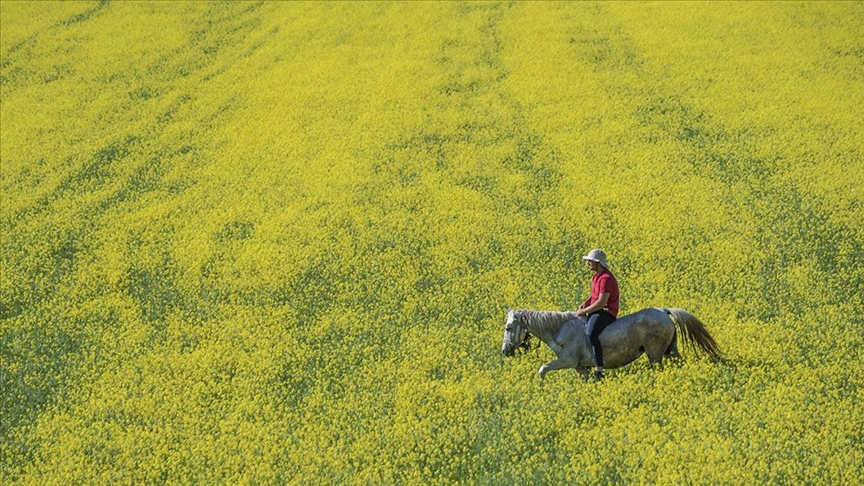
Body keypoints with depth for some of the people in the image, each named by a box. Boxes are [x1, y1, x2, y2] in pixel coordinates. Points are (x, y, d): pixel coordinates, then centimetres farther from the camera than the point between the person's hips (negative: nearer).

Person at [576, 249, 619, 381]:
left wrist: (584, 311, -16)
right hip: (596, 312, 11)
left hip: (606, 313, -11)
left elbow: (601, 302, -24)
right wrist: (585, 304, 6)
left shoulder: (606, 278, -19)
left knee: (591, 334, -34)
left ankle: (598, 370, -37)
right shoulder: (596, 276, 14)